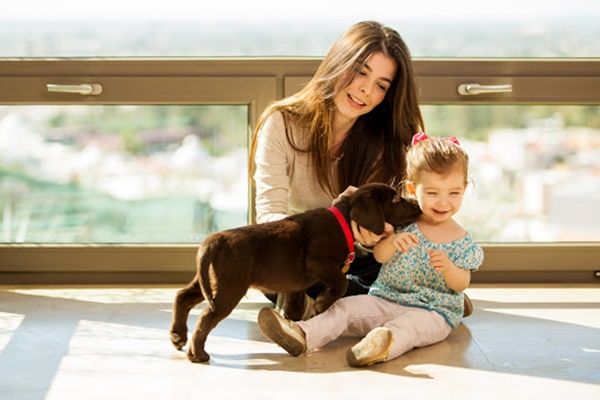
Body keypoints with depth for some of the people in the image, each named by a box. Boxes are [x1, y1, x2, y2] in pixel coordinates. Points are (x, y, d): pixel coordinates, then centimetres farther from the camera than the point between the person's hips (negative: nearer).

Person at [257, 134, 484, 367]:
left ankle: (386, 343, -70)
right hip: (385, 300, 5)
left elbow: (462, 285, -2)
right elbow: (379, 256, -2)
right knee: (346, 307, -17)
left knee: (409, 324, -38)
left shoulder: (463, 242, 1)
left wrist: (448, 267, -24)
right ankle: (302, 336, -37)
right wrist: (393, 241, -24)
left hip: (433, 312, -4)